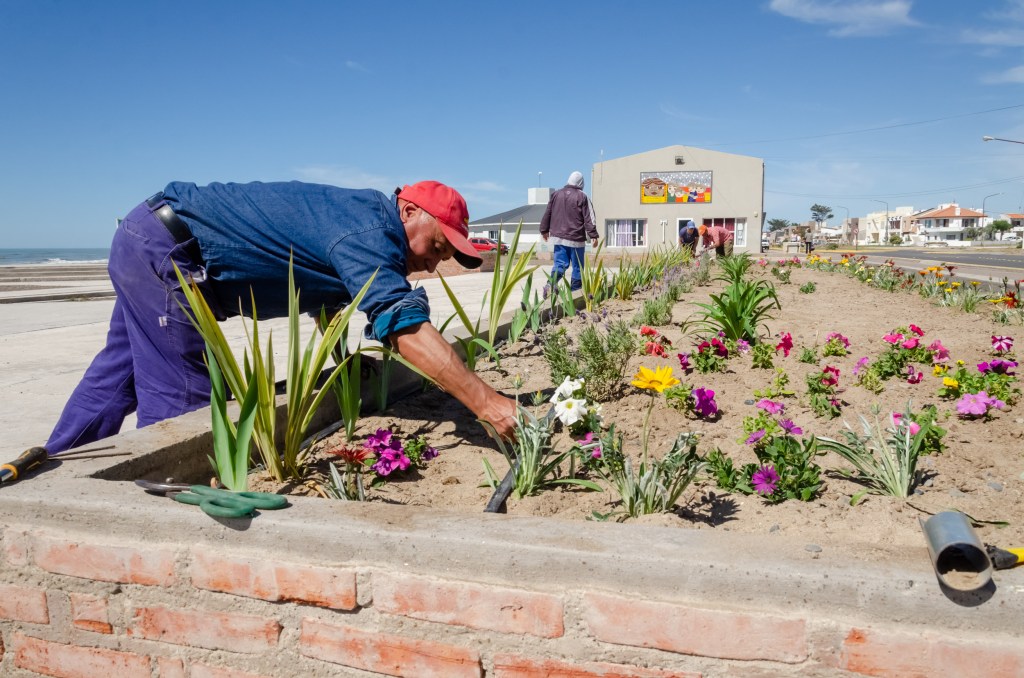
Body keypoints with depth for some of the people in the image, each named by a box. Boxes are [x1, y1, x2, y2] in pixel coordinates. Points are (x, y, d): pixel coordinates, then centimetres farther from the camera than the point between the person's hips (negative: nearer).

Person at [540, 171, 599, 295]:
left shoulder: (556, 194, 6)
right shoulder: (582, 197, -7)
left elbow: (547, 214, 12)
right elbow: (589, 218, -9)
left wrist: (544, 230, 23)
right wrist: (593, 236, -6)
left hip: (558, 237, 4)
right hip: (576, 238, -4)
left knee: (560, 264, 5)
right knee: (577, 266, 7)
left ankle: (551, 284, -20)